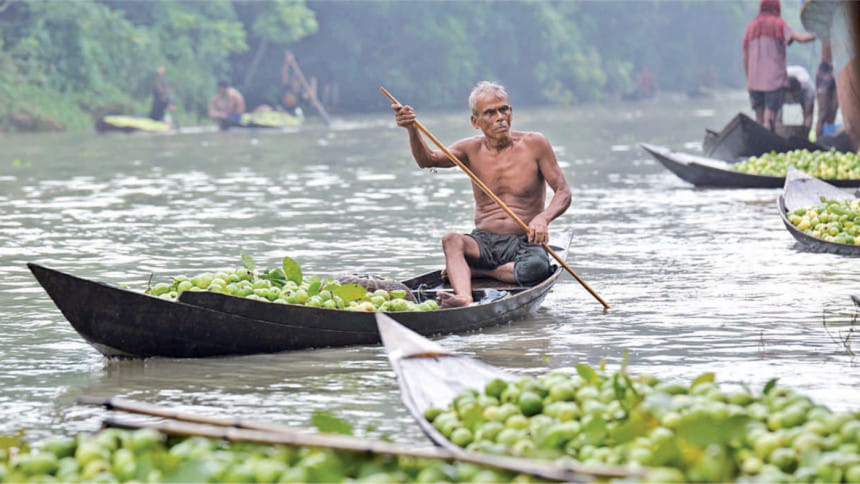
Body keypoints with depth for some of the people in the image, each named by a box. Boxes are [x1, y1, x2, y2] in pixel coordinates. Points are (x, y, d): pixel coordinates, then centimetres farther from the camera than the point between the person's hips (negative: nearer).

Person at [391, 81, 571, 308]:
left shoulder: (533, 144, -1)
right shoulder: (472, 149, 5)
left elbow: (563, 192, -1)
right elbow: (428, 160, -13)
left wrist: (543, 218, -23)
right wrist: (412, 129, -35)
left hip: (524, 243, -2)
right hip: (483, 242, 2)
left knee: (536, 267, -36)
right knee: (451, 240, -31)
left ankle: (474, 271, -17)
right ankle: (464, 298, -55)